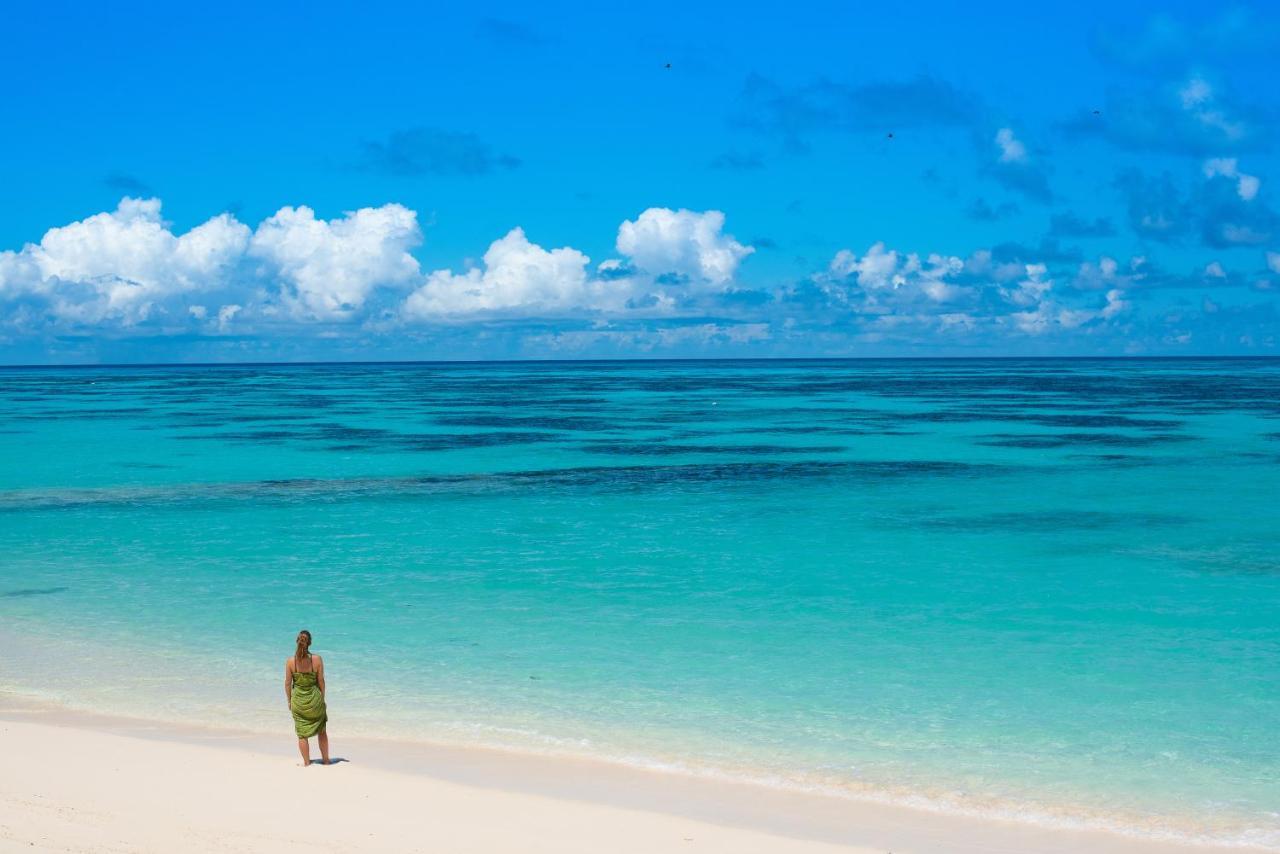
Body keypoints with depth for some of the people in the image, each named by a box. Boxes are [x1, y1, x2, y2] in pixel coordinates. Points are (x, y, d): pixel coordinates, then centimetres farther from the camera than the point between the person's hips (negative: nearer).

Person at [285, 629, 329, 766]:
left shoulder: (290, 662, -11)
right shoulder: (317, 660, -12)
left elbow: (288, 683, -5)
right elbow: (321, 681, -5)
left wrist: (289, 701, 8)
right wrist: (322, 698, 9)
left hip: (298, 701, 0)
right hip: (314, 698, 0)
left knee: (302, 734, 12)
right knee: (322, 731, 19)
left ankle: (306, 762, 18)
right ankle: (325, 759, 28)